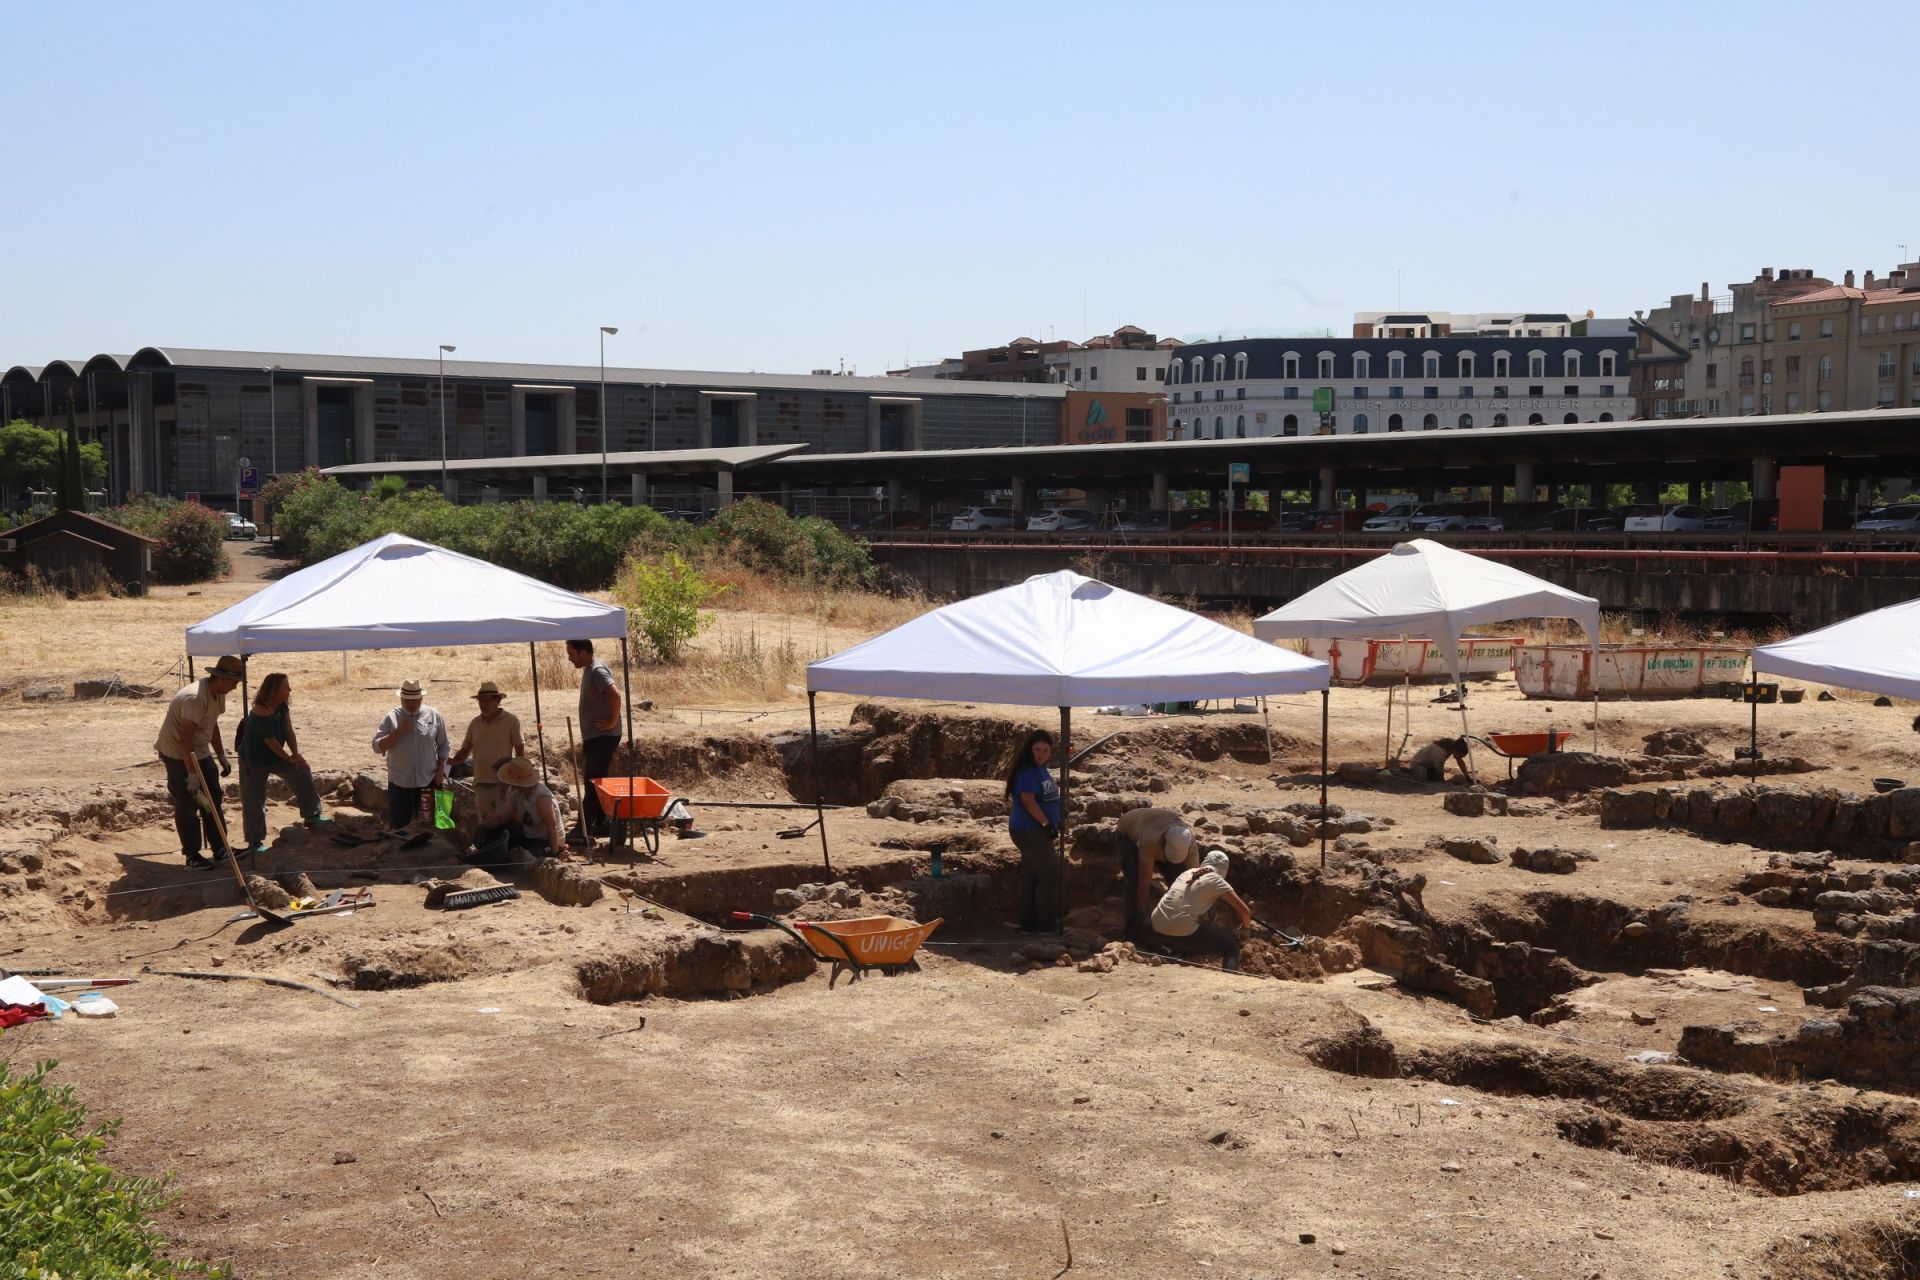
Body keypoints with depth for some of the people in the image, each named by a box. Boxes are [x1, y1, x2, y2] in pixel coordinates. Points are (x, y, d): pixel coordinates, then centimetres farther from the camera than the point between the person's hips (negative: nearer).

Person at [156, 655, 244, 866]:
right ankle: (192, 855, 4)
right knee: (187, 806, -4)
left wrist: (222, 757, 13)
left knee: (213, 800, 9)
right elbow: (185, 738, -30)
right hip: (178, 754, -9)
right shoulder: (195, 698, -29)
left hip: (200, 752, 9)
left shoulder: (218, 694, 1)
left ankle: (220, 849, 16)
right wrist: (192, 774, -30)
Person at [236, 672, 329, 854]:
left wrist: (296, 754, -15)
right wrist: (290, 758, -13)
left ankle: (311, 815, 1)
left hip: (274, 757, 7)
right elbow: (271, 742, -25)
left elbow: (288, 731, -4)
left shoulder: (282, 707, -8)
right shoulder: (260, 714, -32)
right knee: (254, 802, 1)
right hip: (254, 762, -7)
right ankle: (254, 842, 12)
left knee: (302, 771, -7)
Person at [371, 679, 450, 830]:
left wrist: (441, 771, 1)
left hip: (428, 783, 1)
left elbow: (443, 746, 8)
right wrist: (398, 732, -18)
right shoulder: (391, 718, -2)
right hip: (399, 784, 0)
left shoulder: (433, 716, 1)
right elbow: (377, 746, -7)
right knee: (398, 827, 5)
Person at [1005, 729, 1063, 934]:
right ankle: (1047, 923, 1)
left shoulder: (1040, 770, 13)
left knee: (1031, 877, 11)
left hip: (1037, 831, 9)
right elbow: (1029, 802, -23)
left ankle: (1029, 924, 16)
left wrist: (1055, 824, 17)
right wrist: (1047, 824, -20)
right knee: (1051, 874, -5)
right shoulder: (1027, 772, -16)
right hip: (1028, 831, -9)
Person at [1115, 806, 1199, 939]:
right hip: (1128, 836, -5)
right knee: (1135, 880, -26)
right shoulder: (1151, 840, -48)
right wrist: (1141, 911, -37)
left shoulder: (1190, 845, -32)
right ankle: (1133, 931, -22)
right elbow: (1144, 880, -43)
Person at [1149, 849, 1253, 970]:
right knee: (1232, 946, 8)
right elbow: (1244, 911, 0)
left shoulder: (1187, 873, 19)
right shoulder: (1215, 880, 2)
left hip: (1157, 928, 7)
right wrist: (1245, 928, 19)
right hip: (1181, 932, -7)